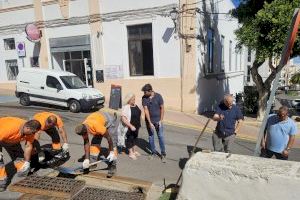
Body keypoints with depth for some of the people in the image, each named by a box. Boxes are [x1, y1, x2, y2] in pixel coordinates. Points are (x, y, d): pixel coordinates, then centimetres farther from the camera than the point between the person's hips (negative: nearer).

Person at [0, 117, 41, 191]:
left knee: (19, 155, 4)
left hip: (12, 139, 6)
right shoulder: (10, 128, -45)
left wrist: (27, 162, -8)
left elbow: (28, 146, -14)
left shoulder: (30, 131, -24)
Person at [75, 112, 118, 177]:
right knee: (94, 143, 1)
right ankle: (92, 163, 14)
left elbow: (109, 138, -30)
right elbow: (86, 143, -10)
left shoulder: (97, 126, -42)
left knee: (113, 144, -12)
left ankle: (112, 167, -8)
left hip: (110, 122, -7)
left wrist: (111, 153, -22)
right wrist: (86, 159, -12)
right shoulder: (82, 128, -21)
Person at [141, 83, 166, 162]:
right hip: (149, 121, 2)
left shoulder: (158, 96, -12)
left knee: (161, 137, 1)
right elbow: (146, 110, -12)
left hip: (158, 120, -1)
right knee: (151, 137, 10)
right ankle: (153, 152, 26)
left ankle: (163, 154, 11)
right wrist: (150, 123, -17)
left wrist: (161, 120, -10)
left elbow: (162, 108, -6)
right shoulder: (144, 98, -9)